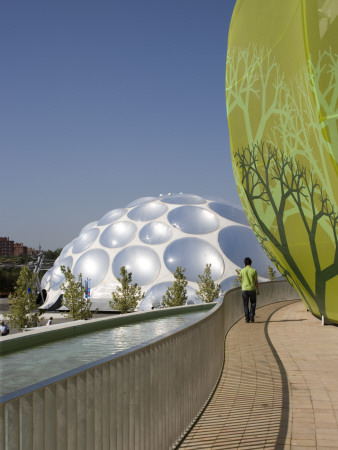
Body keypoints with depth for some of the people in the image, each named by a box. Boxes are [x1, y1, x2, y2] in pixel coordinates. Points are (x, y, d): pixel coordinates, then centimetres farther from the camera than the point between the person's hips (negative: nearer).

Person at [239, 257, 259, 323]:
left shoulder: (242, 271, -2)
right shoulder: (254, 271, -5)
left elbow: (241, 280, 11)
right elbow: (256, 282, -3)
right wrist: (258, 290, 5)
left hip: (244, 289, 1)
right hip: (252, 289, -1)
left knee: (246, 304, 9)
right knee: (253, 303, 17)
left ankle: (247, 319, 5)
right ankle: (252, 315, -3)